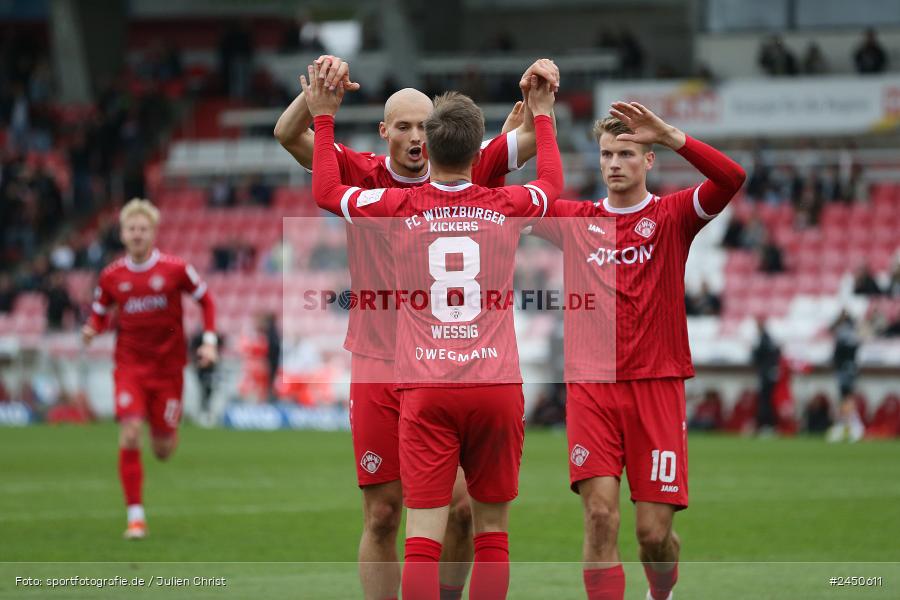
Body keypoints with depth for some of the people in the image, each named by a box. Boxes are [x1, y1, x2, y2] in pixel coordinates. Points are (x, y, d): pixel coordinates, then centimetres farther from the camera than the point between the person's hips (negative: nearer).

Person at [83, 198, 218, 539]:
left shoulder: (175, 269, -6)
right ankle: (135, 516, -11)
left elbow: (205, 300, 6)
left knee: (163, 451, 5)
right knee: (129, 436, -18)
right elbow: (99, 313, 12)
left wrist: (209, 341, -3)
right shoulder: (112, 276, -1)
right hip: (129, 366, 0)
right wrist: (92, 331, -11)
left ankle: (168, 431, 46)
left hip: (168, 367, 0)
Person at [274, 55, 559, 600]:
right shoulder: (361, 177, 2)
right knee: (382, 515, 0)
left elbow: (530, 138, 4)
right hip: (378, 368, -1)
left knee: (462, 506, -5)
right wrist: (318, 89, -24)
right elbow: (289, 134, -6)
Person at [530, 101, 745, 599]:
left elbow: (731, 179, -12)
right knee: (600, 513, -15)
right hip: (590, 388, 1)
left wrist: (669, 135, -22)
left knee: (654, 530, 0)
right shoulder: (575, 220, 10)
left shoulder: (672, 217, 5)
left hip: (656, 385, -1)